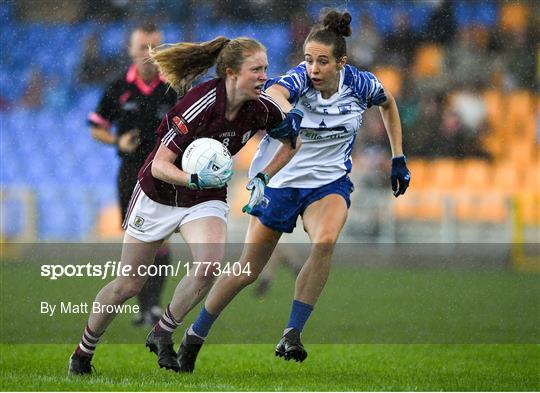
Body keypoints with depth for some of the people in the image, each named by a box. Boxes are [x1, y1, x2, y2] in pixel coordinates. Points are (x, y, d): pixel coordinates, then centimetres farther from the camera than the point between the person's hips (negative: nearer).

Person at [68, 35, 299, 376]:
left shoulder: (261, 108, -14)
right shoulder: (200, 106, -30)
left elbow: (292, 142, 7)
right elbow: (160, 165, -26)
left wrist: (263, 178, -4)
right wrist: (196, 180, -43)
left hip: (206, 200, 3)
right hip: (159, 196, -3)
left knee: (210, 266, -27)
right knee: (128, 285, 5)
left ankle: (162, 335, -4)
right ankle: (84, 352, 29)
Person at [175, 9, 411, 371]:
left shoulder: (360, 84, -12)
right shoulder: (300, 79, -22)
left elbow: (388, 103, 12)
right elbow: (273, 92, -47)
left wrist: (398, 159, 11)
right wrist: (288, 110, -70)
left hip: (330, 183, 1)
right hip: (280, 181, -1)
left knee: (325, 240, -32)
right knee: (248, 270, 5)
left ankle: (292, 334, -26)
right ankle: (195, 335, 27)